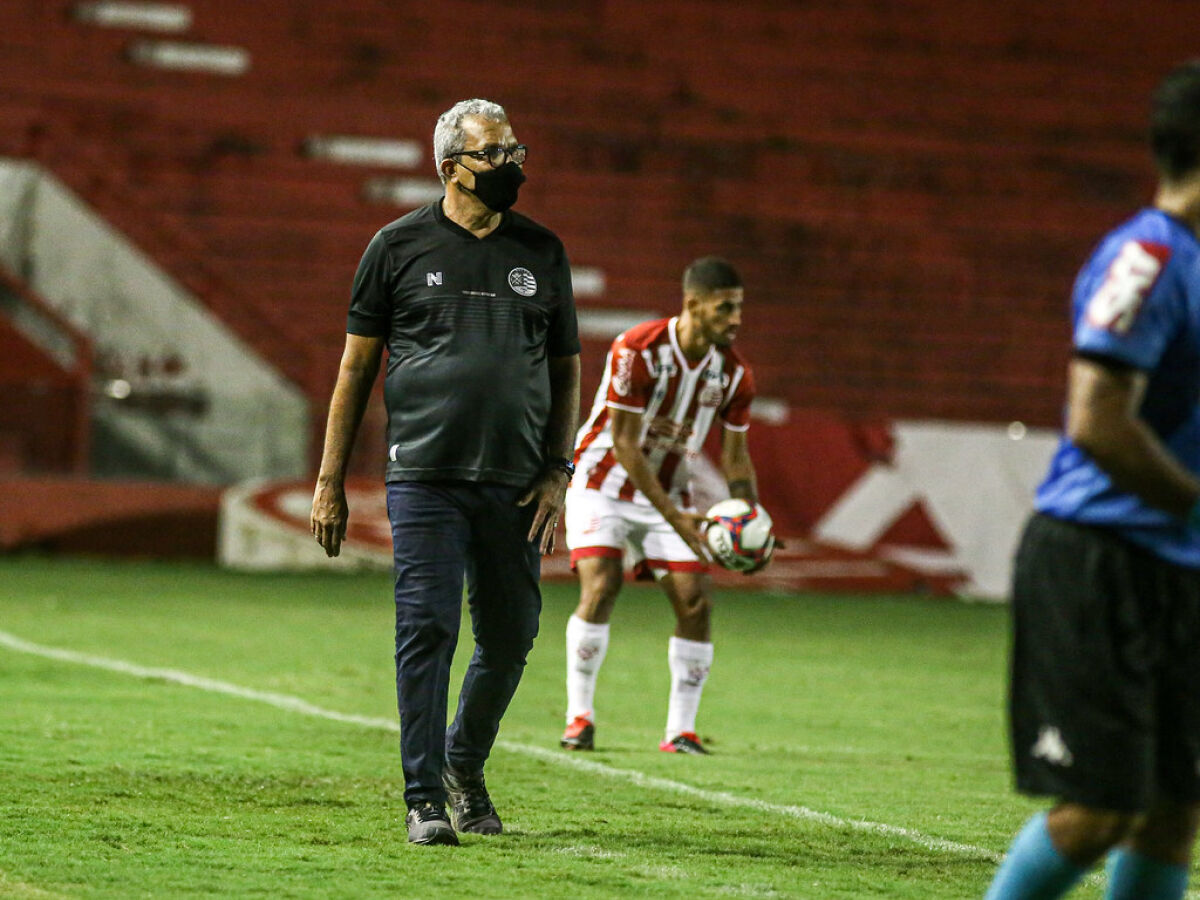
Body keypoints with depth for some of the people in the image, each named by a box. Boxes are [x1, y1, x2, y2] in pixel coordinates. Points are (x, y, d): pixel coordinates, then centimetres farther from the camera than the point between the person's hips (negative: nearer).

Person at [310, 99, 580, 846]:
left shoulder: (542, 253, 12)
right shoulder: (400, 246, 4)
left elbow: (566, 369, 17)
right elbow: (358, 364, 7)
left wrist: (557, 473, 5)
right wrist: (331, 483, 3)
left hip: (515, 484, 3)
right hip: (426, 477, -3)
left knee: (511, 638, 7)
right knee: (427, 631, -8)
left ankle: (465, 763, 30)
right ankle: (425, 797, -1)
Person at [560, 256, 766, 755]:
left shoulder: (734, 373, -8)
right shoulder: (637, 351, -24)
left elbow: (735, 454, 3)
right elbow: (623, 443, -23)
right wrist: (673, 517, -27)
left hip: (668, 490, 5)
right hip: (603, 484, -5)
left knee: (695, 599, -8)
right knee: (601, 588, -21)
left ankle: (681, 730, 0)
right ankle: (579, 716, -9)